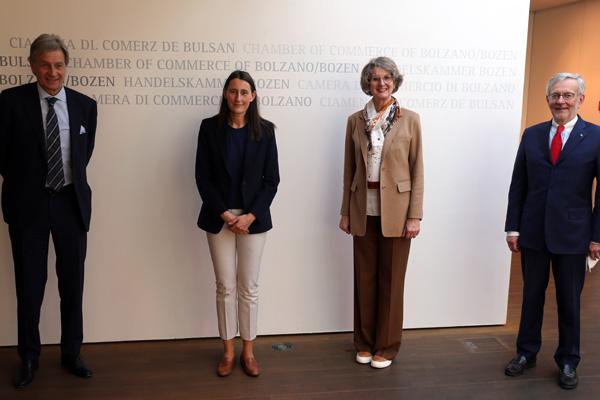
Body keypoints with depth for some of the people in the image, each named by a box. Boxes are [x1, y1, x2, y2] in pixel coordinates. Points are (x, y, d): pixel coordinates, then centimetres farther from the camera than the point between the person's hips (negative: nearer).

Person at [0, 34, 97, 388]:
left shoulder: (85, 104, 0)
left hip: (71, 202, 2)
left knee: (73, 282, 11)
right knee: (30, 285, 7)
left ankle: (71, 352, 27)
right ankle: (29, 357, 26)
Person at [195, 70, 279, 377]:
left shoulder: (265, 130, -1)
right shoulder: (210, 127, -1)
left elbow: (271, 179, -1)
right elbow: (202, 176, -3)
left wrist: (250, 216, -11)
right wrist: (225, 215, -11)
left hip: (253, 217, 0)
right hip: (219, 217, 0)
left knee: (249, 287, 6)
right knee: (225, 287, 6)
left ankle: (248, 351, 20)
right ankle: (228, 351, 20)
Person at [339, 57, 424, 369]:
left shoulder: (409, 120, -2)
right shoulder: (355, 120, 4)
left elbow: (417, 170, -3)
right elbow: (349, 170, 7)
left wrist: (415, 215, -8)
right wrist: (345, 212, 5)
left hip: (395, 210, -2)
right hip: (364, 210, 2)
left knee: (391, 279, 6)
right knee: (365, 278, 10)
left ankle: (386, 346, 20)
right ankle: (365, 343, 25)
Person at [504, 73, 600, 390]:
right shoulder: (532, 135, 4)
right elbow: (518, 185, 5)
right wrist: (512, 227, 2)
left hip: (572, 235, -2)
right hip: (533, 232, 2)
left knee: (569, 301, 10)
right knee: (531, 295, 14)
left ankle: (568, 361, 27)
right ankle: (526, 353, 30)